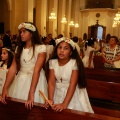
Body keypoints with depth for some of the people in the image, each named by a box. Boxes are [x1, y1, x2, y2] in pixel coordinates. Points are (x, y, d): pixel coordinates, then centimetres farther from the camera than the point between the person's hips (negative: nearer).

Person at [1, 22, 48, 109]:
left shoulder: (41, 48, -10)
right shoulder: (19, 48, 8)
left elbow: (37, 70, -20)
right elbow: (13, 68, 0)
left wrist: (31, 93, -26)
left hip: (36, 80, -5)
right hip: (20, 81, 5)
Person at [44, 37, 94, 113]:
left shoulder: (75, 63, -19)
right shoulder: (52, 62, -8)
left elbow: (73, 84, -23)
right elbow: (51, 82, -11)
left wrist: (64, 104, -29)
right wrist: (50, 100, -23)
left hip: (73, 94, -3)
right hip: (58, 94, 3)